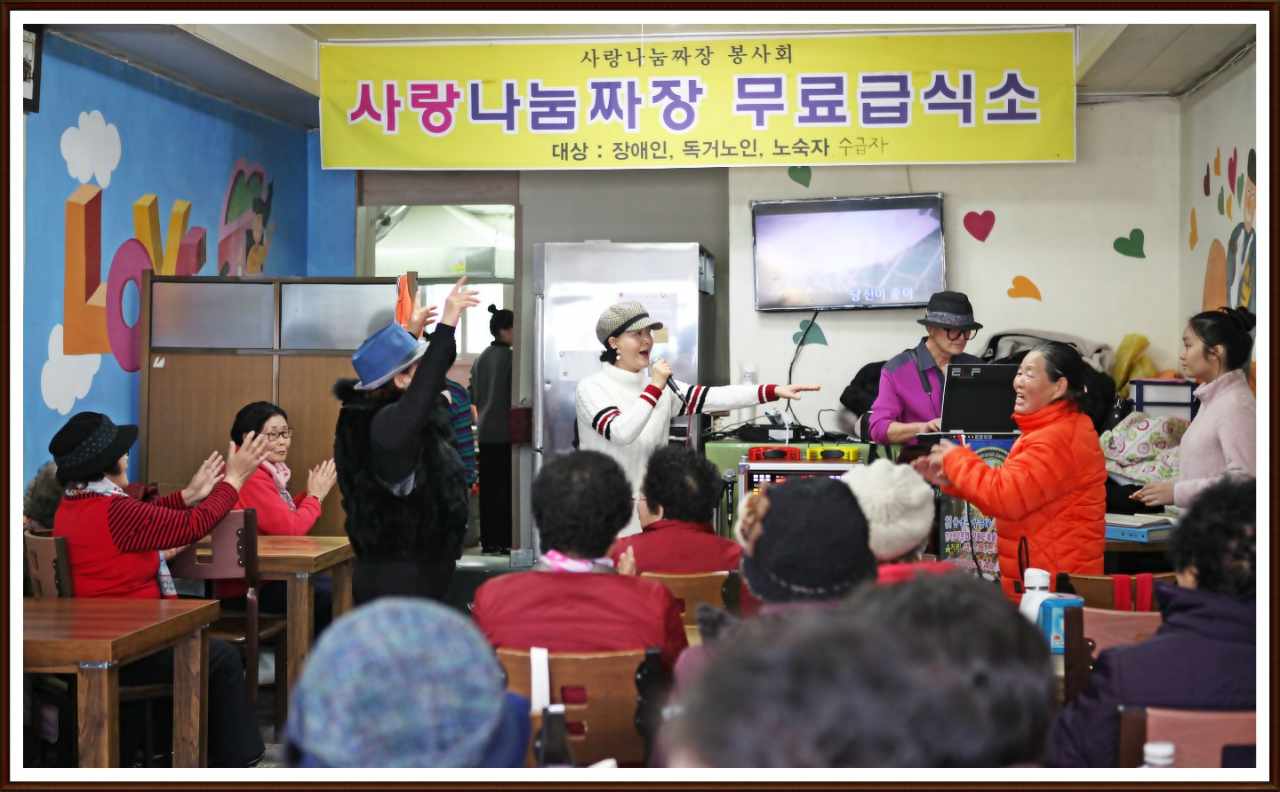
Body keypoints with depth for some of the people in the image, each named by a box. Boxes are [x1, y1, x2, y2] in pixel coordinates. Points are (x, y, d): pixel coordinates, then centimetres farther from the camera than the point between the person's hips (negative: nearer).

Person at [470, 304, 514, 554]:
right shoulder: (510, 357, -12)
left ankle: (488, 540, 13)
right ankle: (503, 540, -2)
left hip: (485, 431, 7)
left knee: (488, 487, 9)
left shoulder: (481, 358, 9)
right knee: (505, 487, -2)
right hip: (505, 431, -7)